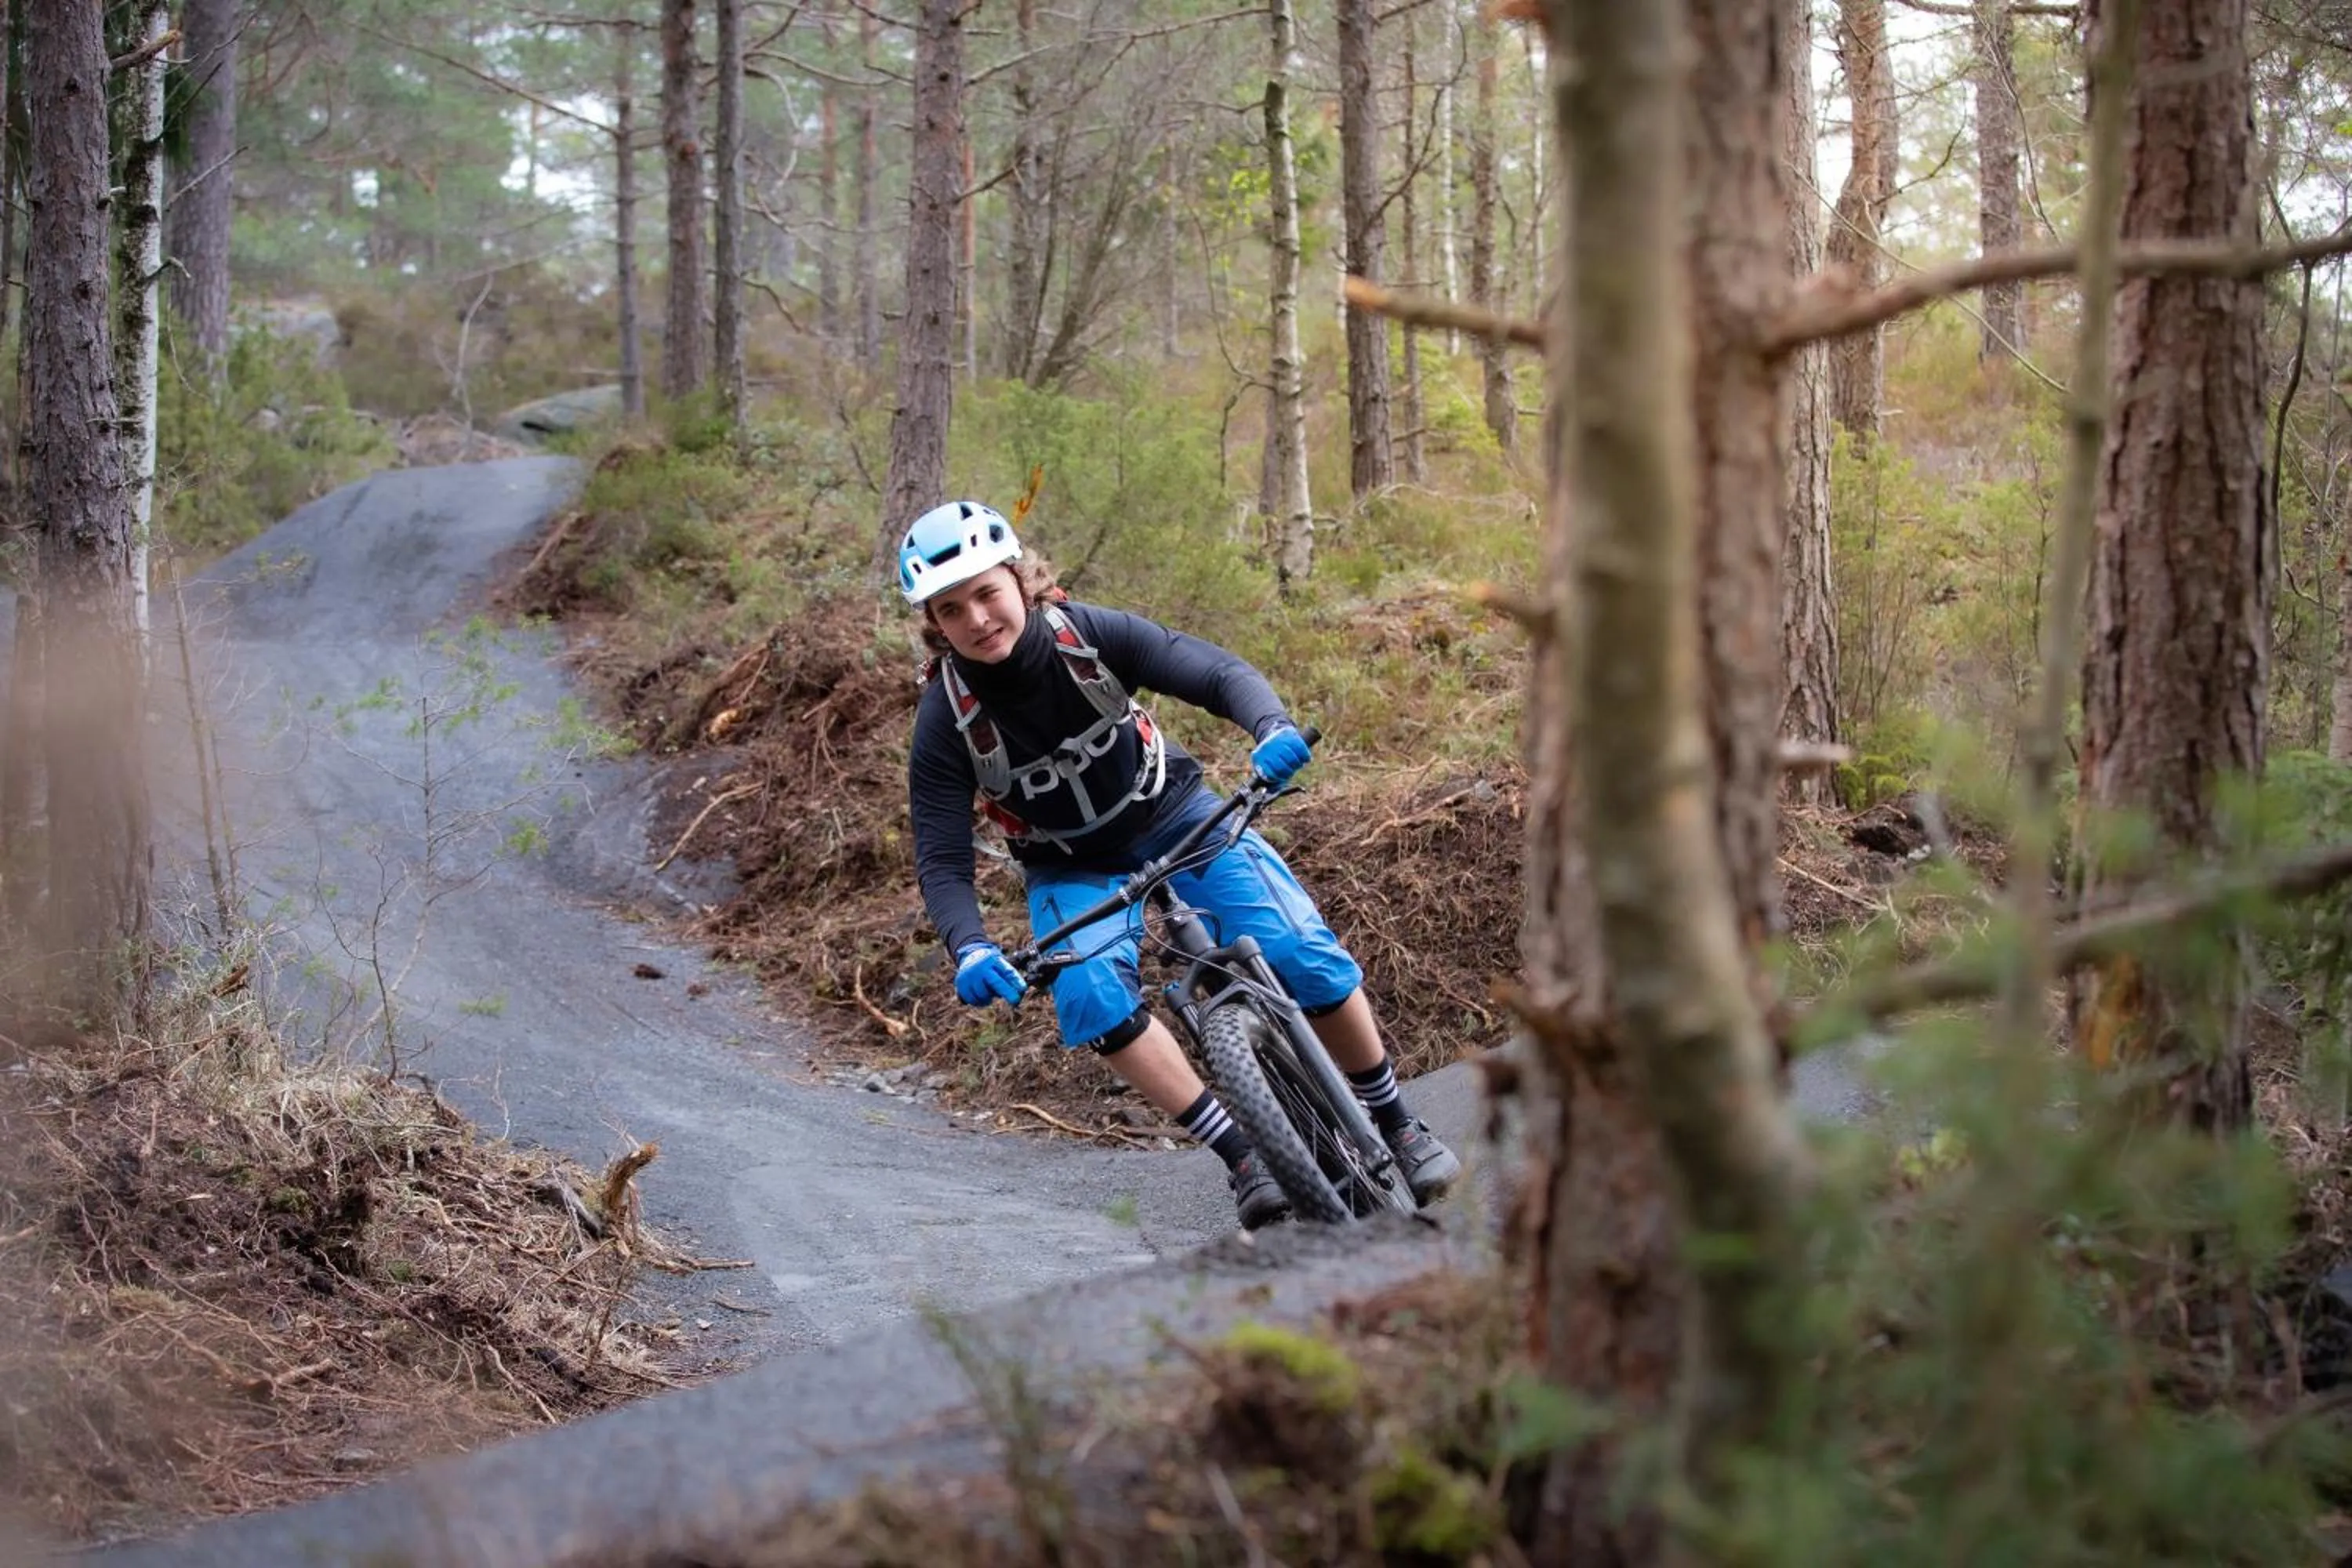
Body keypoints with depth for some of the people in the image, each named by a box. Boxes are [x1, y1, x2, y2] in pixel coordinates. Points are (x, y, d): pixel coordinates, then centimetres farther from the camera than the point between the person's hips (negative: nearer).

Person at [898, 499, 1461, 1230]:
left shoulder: (1088, 633, -22)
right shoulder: (946, 718, -22)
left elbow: (1216, 671, -24)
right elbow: (941, 860, -20)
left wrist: (1273, 728, -46)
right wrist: (970, 950, -39)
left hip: (1176, 816, 0)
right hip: (1072, 868, 0)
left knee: (1303, 951, -17)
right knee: (1090, 992, -31)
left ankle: (1395, 1123, 5)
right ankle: (1241, 1155, -25)